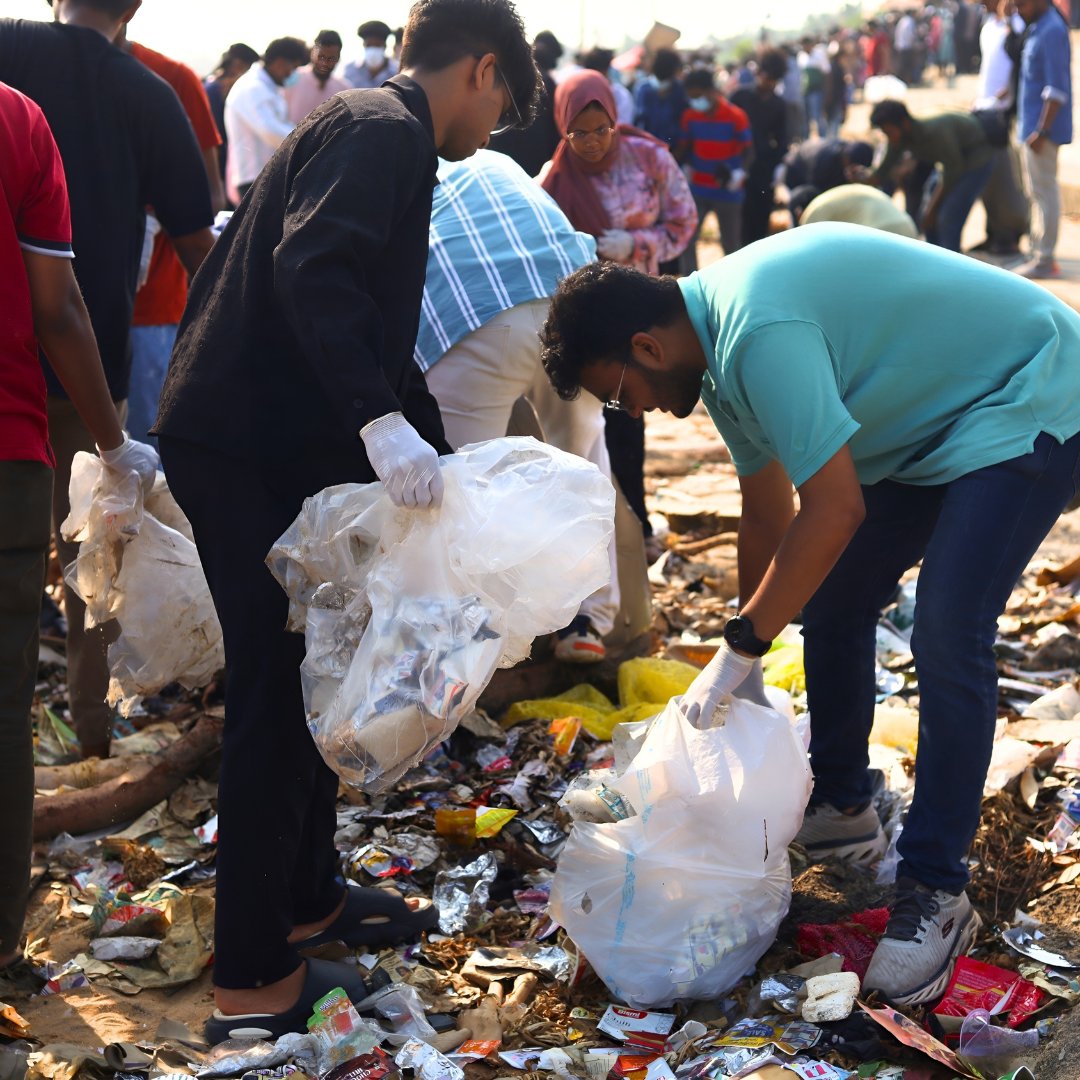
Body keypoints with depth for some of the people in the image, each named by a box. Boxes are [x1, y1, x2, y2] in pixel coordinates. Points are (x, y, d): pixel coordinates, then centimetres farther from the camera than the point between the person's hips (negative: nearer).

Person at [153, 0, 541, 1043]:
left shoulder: (372, 128, 21)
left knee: (304, 680, 19)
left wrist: (436, 451, 24)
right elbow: (312, 267, -28)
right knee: (274, 696, -4)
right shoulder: (385, 130, -10)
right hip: (248, 449, -10)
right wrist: (382, 420, -34)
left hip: (273, 441, 10)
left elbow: (377, 326, 26)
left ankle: (306, 896, 34)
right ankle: (253, 983, 6)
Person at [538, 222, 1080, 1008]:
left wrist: (740, 649, -24)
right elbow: (768, 514, 8)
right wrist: (748, 674, 12)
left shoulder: (759, 334, -31)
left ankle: (935, 893, -9)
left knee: (947, 641, -19)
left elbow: (835, 509, -33)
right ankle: (841, 809, 26)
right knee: (829, 604, 10)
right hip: (937, 419, 10)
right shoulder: (721, 340, 1)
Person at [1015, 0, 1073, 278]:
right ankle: (1039, 253, 24)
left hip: (1042, 129, -10)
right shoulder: (1037, 28, 13)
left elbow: (1056, 90, -21)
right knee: (1039, 193, 15)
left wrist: (1041, 131, -24)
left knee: (1044, 192, -6)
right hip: (1033, 126, 10)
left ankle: (1044, 260, -2)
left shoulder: (1052, 31, -17)